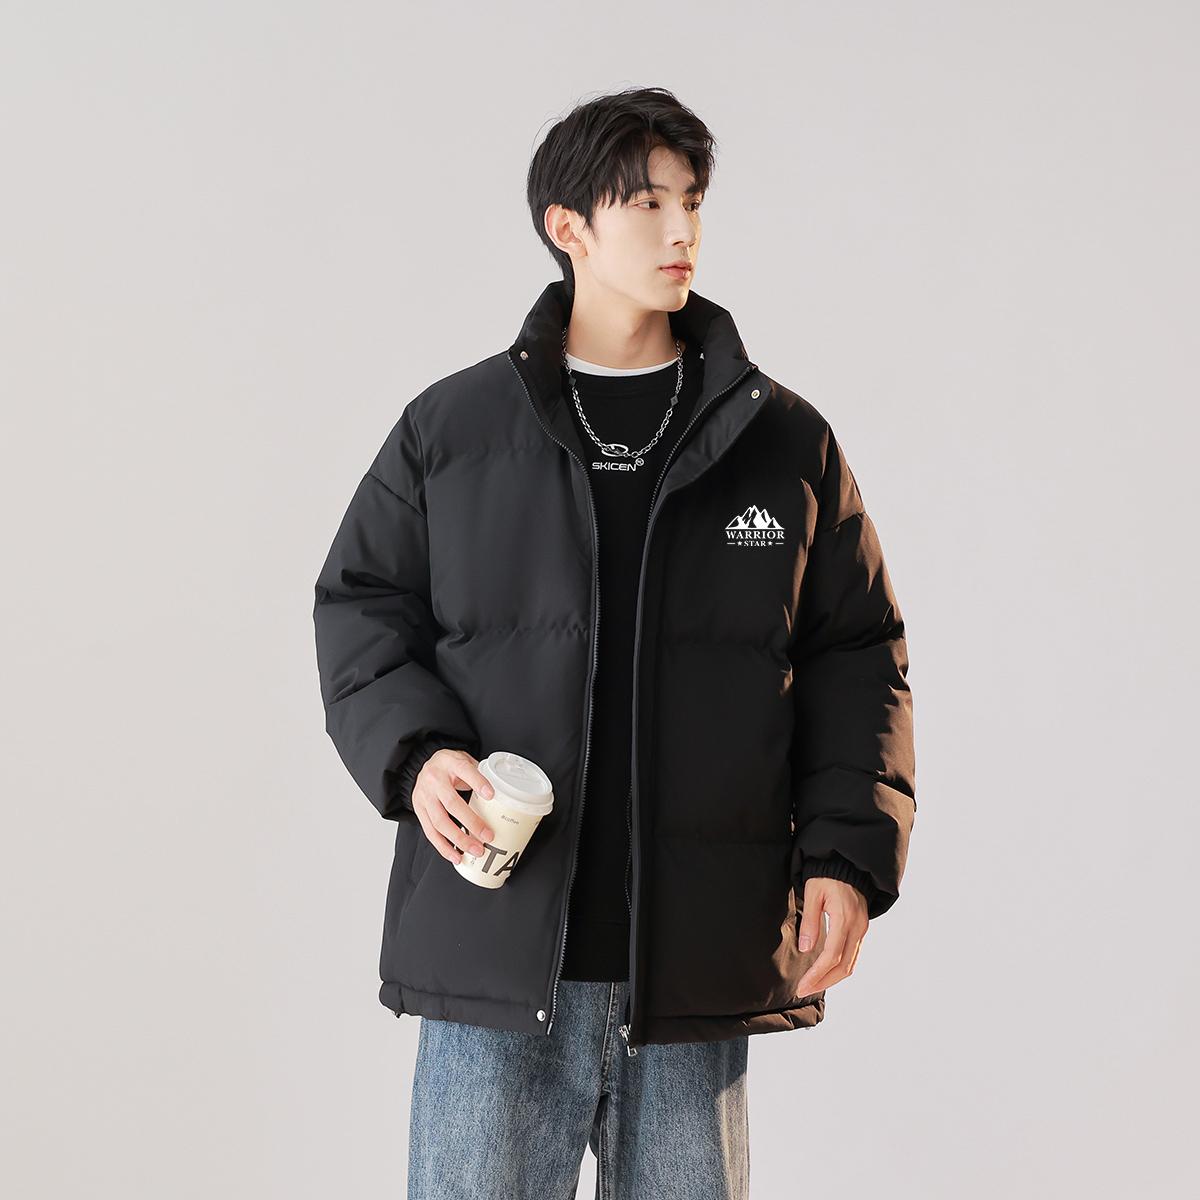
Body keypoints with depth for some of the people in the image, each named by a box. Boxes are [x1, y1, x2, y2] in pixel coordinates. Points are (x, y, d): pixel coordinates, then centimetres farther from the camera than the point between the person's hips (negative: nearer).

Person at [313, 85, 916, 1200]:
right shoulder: (450, 429, 6)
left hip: (697, 971, 1)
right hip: (493, 950, -1)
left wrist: (848, 855, -1)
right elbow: (361, 608, 11)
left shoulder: (785, 441, 9)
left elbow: (856, 657, 11)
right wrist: (414, 752, -9)